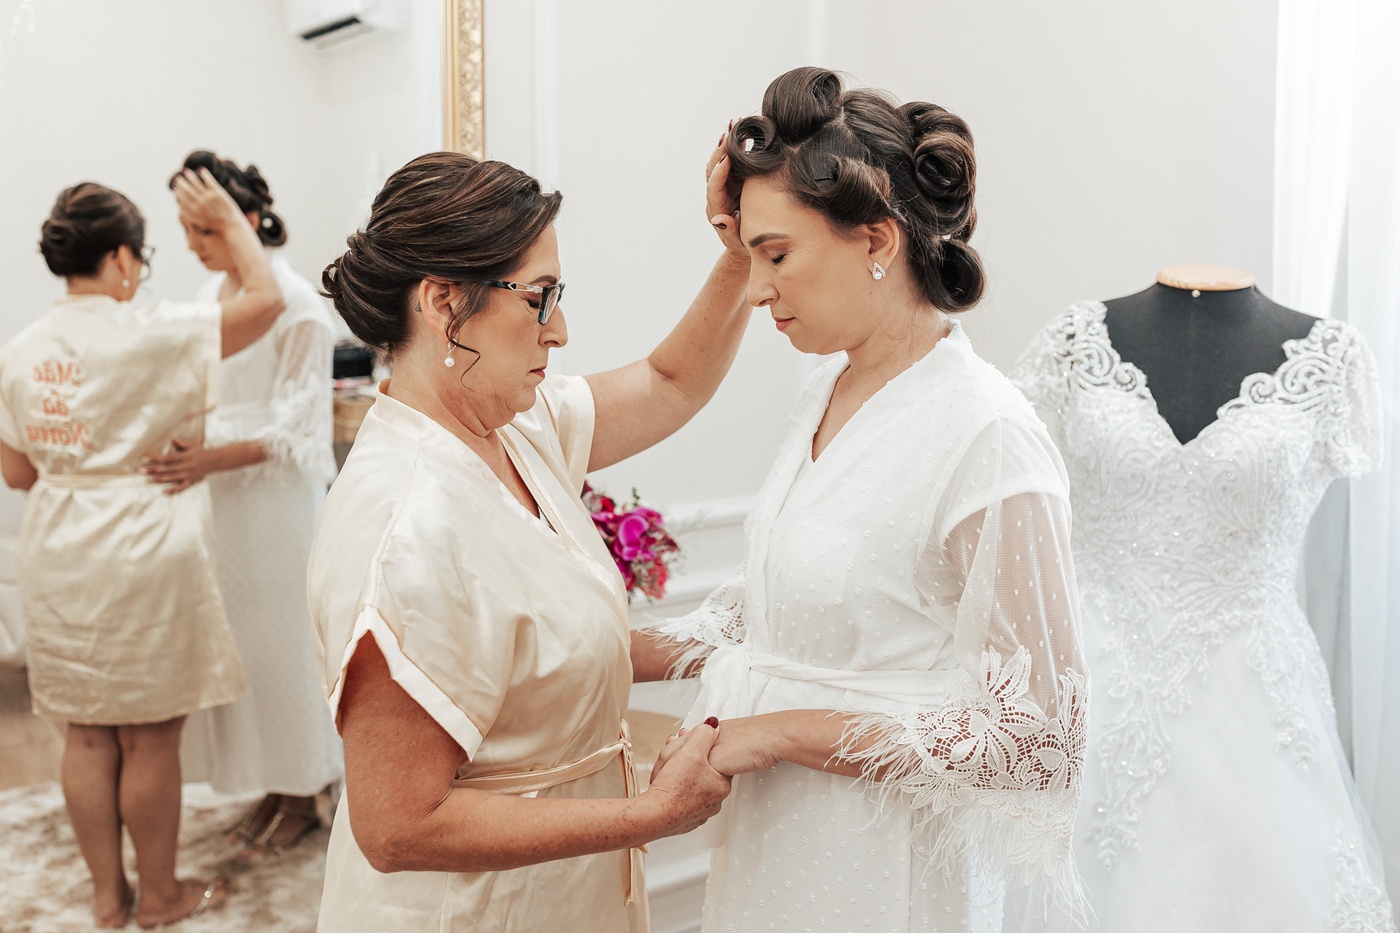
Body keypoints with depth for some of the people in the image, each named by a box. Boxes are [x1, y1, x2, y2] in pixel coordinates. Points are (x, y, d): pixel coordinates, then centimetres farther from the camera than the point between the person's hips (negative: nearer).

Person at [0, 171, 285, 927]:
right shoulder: (150, 335, -16)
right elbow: (265, 299, -12)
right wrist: (229, 218, 0)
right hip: (141, 547, -6)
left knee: (87, 731, 16)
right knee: (149, 736, 8)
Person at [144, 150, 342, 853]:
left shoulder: (297, 306, -14)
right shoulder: (211, 294, 9)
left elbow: (294, 431, -17)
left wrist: (211, 459, -30)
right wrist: (185, 456, 5)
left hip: (278, 498, -7)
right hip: (221, 494, 7)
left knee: (282, 637, 3)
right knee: (235, 636, 12)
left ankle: (301, 796, 21)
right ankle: (271, 787, 28)